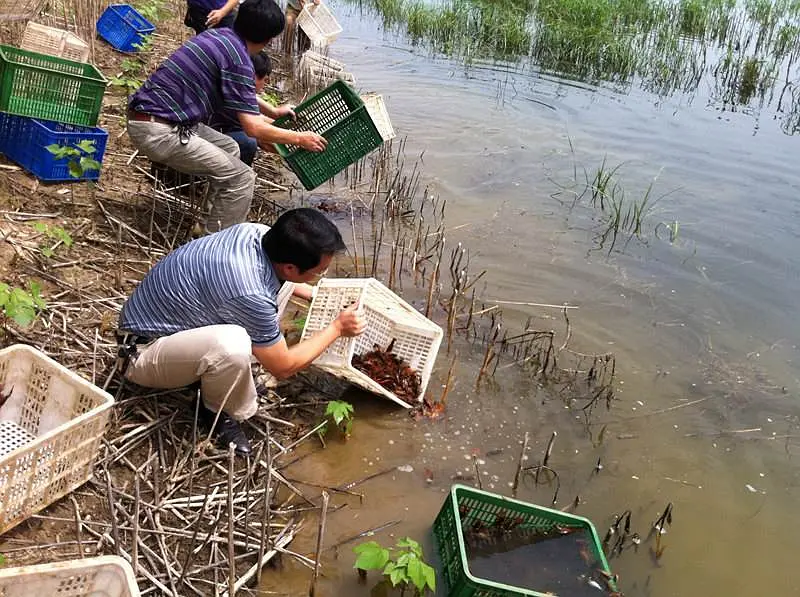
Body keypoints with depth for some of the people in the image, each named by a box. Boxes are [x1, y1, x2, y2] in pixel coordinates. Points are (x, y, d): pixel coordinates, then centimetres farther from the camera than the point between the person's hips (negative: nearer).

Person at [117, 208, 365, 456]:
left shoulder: (258, 232, -13)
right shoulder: (249, 294, -37)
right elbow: (283, 367, -18)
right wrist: (337, 328, -9)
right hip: (145, 351, -8)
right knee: (232, 345, -38)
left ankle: (236, 380, 10)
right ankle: (216, 413, -4)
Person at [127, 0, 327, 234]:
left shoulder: (217, 35, 13)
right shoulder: (238, 58, -15)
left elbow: (238, 94, 31)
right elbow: (253, 128, -17)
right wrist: (299, 138, -4)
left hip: (144, 116, 10)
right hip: (158, 132, -10)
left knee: (229, 149, 23)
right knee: (241, 179, -7)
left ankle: (216, 227, 26)